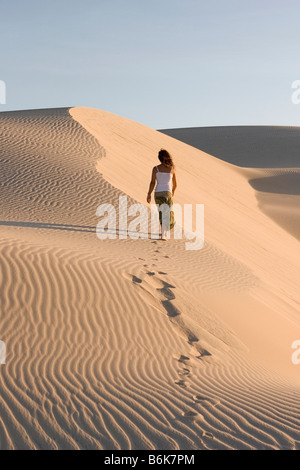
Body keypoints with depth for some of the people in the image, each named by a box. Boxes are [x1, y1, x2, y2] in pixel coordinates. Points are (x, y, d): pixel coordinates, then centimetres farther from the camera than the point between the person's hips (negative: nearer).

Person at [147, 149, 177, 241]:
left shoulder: (156, 168, -1)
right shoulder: (172, 169, 3)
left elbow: (152, 183, -6)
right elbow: (175, 184, 12)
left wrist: (149, 194, -1)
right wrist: (173, 191, 31)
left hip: (158, 192, 1)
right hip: (167, 192, -1)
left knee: (161, 213, 18)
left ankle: (165, 232, 29)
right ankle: (164, 235, -16)